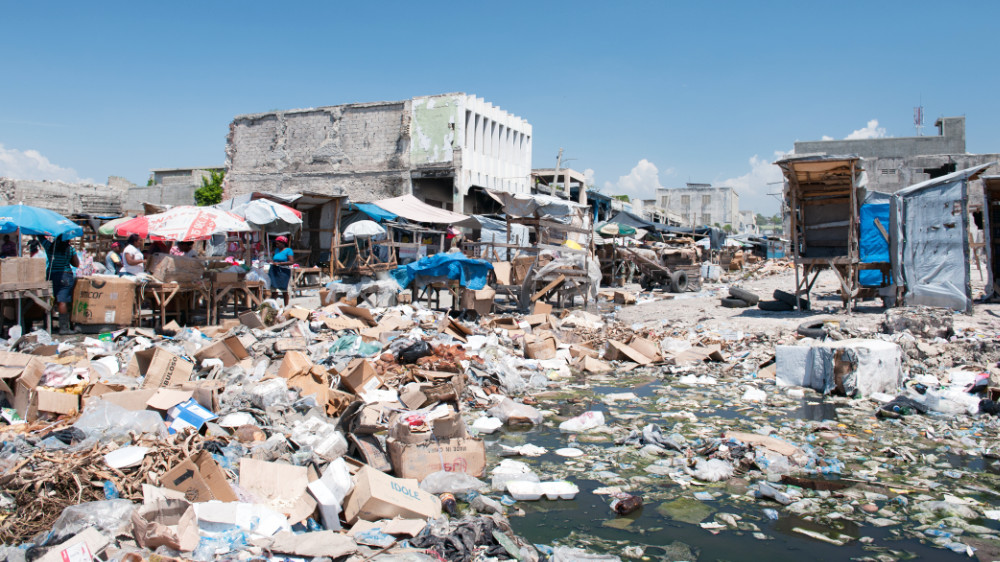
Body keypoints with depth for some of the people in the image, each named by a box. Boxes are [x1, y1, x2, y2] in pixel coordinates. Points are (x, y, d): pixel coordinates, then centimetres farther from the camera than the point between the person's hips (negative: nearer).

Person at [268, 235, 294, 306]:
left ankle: (286, 306, 8)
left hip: (284, 271, -6)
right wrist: (272, 261, 4)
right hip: (274, 271, 6)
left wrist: (279, 263, -18)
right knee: (274, 289, 2)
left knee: (284, 290, 0)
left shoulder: (288, 250, -5)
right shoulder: (277, 250, 17)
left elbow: (291, 262, -15)